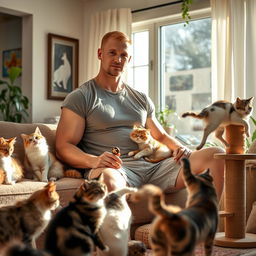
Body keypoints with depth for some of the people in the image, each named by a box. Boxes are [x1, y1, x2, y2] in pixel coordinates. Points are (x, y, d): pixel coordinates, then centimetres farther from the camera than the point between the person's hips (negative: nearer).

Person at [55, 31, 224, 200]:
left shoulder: (141, 99, 25)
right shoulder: (80, 98, 8)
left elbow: (161, 135, 32)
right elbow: (63, 147, 0)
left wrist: (180, 147, 7)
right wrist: (94, 161, -22)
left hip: (152, 167, 6)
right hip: (115, 169, -5)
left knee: (216, 154, -12)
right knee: (107, 179, -45)